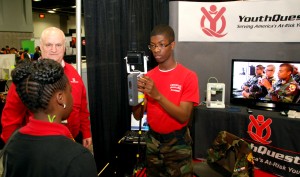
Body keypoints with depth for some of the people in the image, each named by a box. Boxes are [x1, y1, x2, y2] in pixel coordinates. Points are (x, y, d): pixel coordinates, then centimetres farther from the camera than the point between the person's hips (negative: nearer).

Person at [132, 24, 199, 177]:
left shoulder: (188, 76, -13)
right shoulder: (148, 76, 0)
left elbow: (184, 116, -19)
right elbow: (138, 115, -2)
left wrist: (157, 95, -29)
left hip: (178, 143, -4)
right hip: (152, 141, 4)